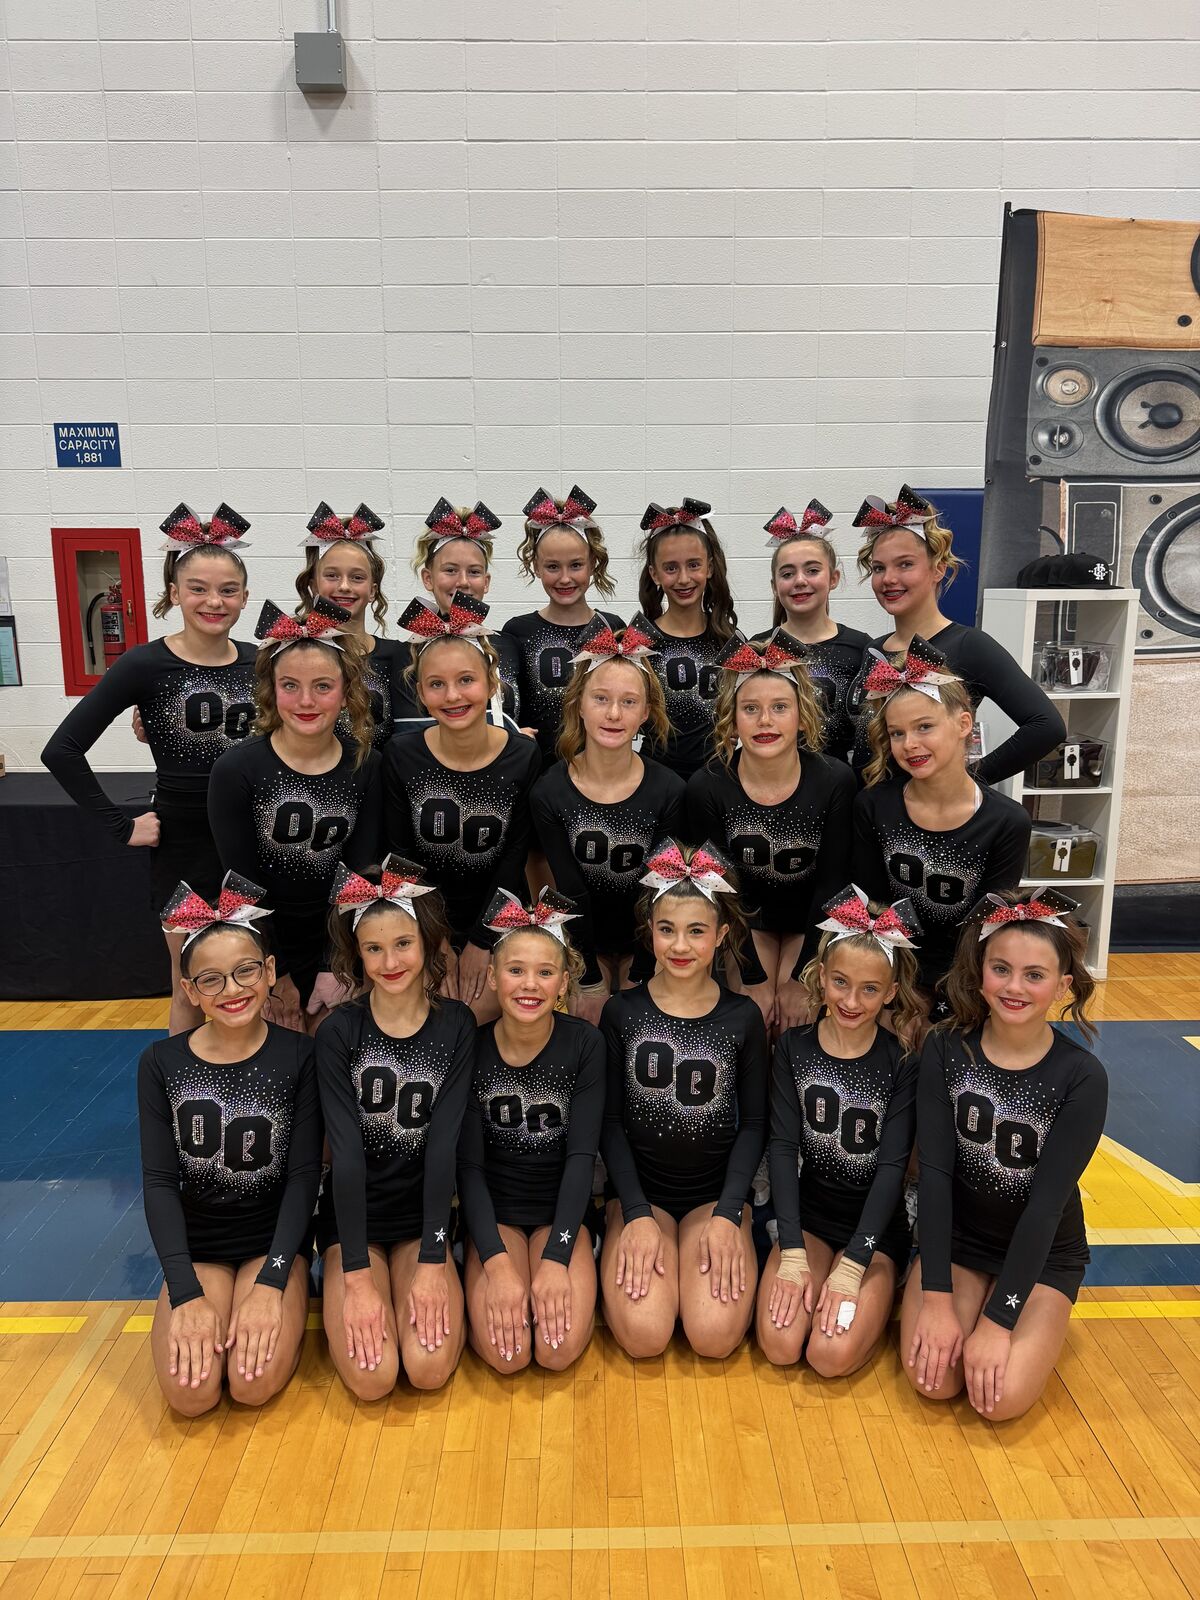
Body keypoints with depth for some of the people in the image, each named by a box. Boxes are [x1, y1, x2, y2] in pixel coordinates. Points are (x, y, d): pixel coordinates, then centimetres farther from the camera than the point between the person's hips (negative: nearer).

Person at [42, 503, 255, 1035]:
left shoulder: (258, 662, 1)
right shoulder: (146, 665, -10)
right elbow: (62, 750, -11)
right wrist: (122, 827, -12)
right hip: (183, 845, -3)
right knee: (190, 987, 10)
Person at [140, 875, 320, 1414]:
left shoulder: (298, 1057, -10)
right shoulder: (161, 1063, -5)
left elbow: (305, 1174, -10)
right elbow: (158, 1180, -7)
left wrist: (271, 1283, -19)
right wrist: (186, 1293, -16)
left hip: (275, 1240, -1)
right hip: (196, 1247, 1)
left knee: (255, 1384, -21)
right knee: (190, 1394, -20)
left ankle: (285, 1301, 8)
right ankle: (197, 1308, 10)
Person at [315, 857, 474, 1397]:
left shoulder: (456, 1026, -8)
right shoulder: (338, 1032, -11)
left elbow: (444, 1144, -12)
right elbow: (346, 1152, -16)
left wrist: (432, 1262, -16)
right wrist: (358, 1276, -20)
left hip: (422, 1215, 1)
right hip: (352, 1216, -1)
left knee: (431, 1368, -16)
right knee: (372, 1377, -16)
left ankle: (422, 1284, 13)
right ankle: (336, 1283, 13)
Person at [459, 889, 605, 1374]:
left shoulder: (585, 1045, -12)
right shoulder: (473, 1050, -11)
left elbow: (582, 1156, -13)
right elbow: (469, 1165, -10)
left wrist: (555, 1259, -23)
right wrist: (497, 1263, -22)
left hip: (562, 1209, 0)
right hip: (494, 1211, 0)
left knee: (560, 1350, -19)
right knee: (506, 1354, -19)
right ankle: (483, 1277, 10)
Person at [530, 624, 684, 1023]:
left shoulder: (669, 791, -17)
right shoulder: (549, 793, -16)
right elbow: (571, 892, -14)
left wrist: (639, 979, -13)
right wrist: (590, 981, -14)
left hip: (643, 941, 0)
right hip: (584, 942, 0)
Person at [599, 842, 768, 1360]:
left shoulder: (743, 1017, -1)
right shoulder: (621, 1011, -3)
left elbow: (753, 1124, 1)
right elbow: (609, 1121, -1)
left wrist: (728, 1214, -10)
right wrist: (637, 1214, -11)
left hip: (718, 1192, 1)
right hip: (639, 1190, 0)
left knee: (716, 1336, -19)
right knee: (644, 1334, -20)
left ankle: (723, 1243, 9)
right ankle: (621, 1251, 9)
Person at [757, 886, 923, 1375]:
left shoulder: (902, 1062, -10)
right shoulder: (794, 1047, -5)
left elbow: (893, 1165, -13)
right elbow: (783, 1146, -9)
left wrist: (852, 1265, -20)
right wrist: (791, 1254, -17)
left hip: (877, 1227, -2)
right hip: (809, 1215, 2)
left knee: (833, 1355, -20)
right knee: (779, 1345, -18)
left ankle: (875, 1293, 9)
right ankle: (813, 1284, 11)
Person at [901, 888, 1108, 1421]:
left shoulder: (1082, 1078, -19)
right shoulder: (946, 1050, -13)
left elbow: (1047, 1201, -20)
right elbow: (934, 1171, -15)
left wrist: (997, 1320, -21)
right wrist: (937, 1297, -20)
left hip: (1042, 1254, -1)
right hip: (956, 1237, 1)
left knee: (1002, 1397, -18)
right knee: (933, 1379, -17)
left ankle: (1036, 1323, 11)